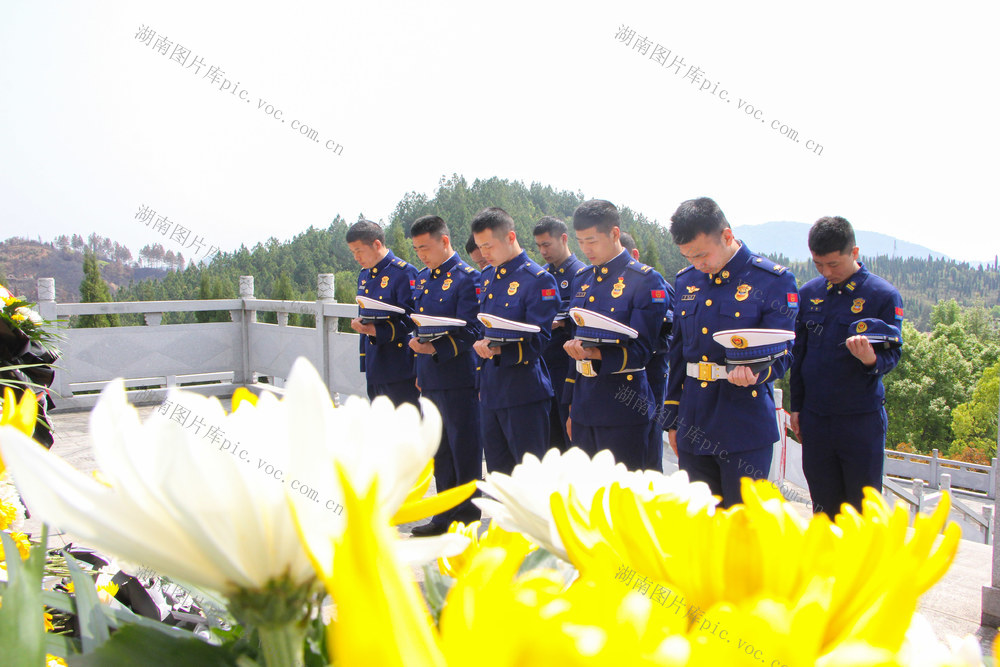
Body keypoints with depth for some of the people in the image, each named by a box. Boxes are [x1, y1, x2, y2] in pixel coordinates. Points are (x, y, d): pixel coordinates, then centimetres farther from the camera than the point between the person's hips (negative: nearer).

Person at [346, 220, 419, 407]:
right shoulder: (364, 275, 15)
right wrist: (360, 323, 6)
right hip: (374, 367, 8)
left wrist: (374, 329, -24)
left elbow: (411, 321, -16)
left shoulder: (403, 273, -12)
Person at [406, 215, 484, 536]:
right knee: (440, 450, 15)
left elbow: (469, 332, -15)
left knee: (464, 449, 1)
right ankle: (446, 514, 26)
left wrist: (436, 348, -24)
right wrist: (415, 341, 5)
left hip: (458, 379, -8)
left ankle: (468, 512, 14)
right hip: (429, 378, 8)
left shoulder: (467, 278, -10)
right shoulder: (422, 278, 15)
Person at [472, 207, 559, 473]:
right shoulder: (486, 276, 13)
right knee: (496, 472, 15)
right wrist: (481, 343, 3)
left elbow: (538, 340, -16)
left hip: (524, 394, -7)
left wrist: (500, 349, -30)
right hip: (489, 391, 7)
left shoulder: (539, 279, -11)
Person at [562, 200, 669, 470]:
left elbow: (641, 351, -12)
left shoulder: (647, 281, -8)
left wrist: (597, 354, -30)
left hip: (623, 409, -6)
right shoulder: (582, 279, 12)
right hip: (583, 406, 6)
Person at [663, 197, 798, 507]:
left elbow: (781, 354, -7)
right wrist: (672, 419, 15)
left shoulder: (774, 280, -6)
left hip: (745, 430, -5)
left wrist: (755, 372, -30)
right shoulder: (686, 281, 9)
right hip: (693, 428, 5)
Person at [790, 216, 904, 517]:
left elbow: (892, 354, -6)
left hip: (862, 419, -3)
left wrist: (872, 360, -29)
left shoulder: (883, 295, -6)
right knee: (823, 503, 13)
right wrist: (796, 406, 12)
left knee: (863, 507, 4)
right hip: (815, 417, 4)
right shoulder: (809, 293, 6)